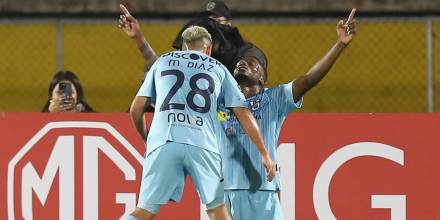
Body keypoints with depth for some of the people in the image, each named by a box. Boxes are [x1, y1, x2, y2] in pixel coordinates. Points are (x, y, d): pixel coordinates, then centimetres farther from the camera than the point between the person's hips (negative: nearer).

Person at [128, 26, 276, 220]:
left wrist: (146, 139, 38)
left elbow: (136, 110, 20)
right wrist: (264, 154, 18)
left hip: (163, 141, 0)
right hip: (202, 144, 0)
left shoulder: (162, 62, 25)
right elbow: (243, 114, 16)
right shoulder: (218, 68, 23)